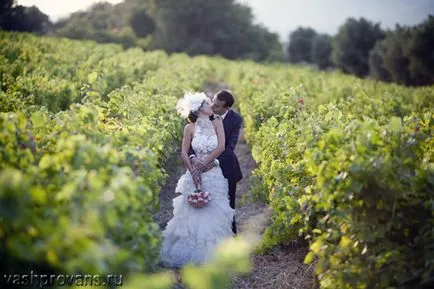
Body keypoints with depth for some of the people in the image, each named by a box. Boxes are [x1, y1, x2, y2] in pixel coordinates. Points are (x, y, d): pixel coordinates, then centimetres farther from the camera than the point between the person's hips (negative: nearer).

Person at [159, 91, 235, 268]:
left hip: (214, 175, 1)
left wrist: (204, 164, -10)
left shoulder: (217, 123, 1)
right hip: (196, 174, -1)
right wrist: (193, 172, -11)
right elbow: (184, 153, -2)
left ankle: (211, 254, 14)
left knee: (214, 214, 3)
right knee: (193, 213, 1)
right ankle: (190, 253, 13)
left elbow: (221, 147, -7)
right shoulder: (190, 128, -2)